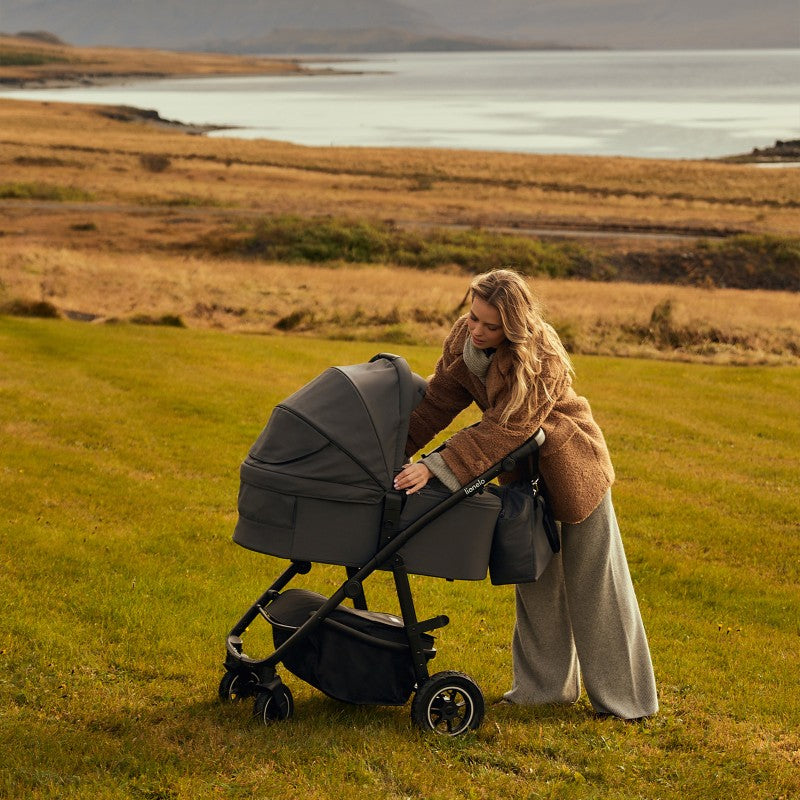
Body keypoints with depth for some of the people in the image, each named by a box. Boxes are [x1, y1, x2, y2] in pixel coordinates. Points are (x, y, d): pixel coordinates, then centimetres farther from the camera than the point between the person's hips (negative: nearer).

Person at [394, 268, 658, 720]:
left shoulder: (541, 359, -33)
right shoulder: (464, 337, -13)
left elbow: (504, 429, -38)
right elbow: (439, 401, -7)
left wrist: (437, 467, -43)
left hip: (571, 470, -6)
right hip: (523, 471, 7)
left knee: (592, 584, 2)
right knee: (535, 579, 15)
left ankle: (625, 698, 14)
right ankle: (546, 685, 27)